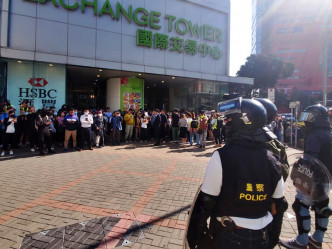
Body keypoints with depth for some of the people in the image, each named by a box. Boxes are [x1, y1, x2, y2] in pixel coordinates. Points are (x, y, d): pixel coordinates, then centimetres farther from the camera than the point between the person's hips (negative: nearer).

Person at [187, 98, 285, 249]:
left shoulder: (222, 156, -23)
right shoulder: (272, 161, -8)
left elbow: (206, 201, -19)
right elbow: (278, 204, 4)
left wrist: (195, 236, -6)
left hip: (227, 237, -4)